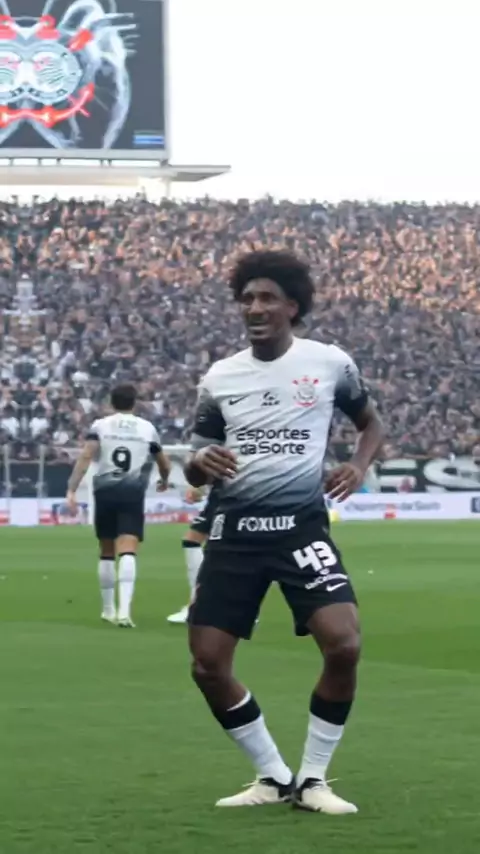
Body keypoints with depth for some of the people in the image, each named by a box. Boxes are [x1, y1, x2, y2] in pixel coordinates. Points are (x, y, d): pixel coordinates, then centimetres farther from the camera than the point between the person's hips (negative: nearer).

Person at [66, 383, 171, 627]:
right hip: (132, 492, -1)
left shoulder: (100, 426, 7)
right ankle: (124, 609, -30)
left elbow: (86, 456, -9)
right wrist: (164, 481, 45)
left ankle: (108, 610, 28)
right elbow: (165, 465, 22)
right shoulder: (147, 428, 11)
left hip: (105, 491, 1)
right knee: (127, 552, -12)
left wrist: (72, 490, -12)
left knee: (107, 553, 17)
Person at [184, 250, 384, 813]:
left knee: (344, 645, -20)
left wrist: (359, 465, -3)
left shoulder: (330, 363, 0)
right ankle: (272, 776, 16)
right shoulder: (219, 378, 6)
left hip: (301, 524, -2)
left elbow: (370, 421, 18)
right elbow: (194, 470, 14)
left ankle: (312, 779, 0)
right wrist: (202, 463, -11)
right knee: (208, 665, -3)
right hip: (235, 530, 3)